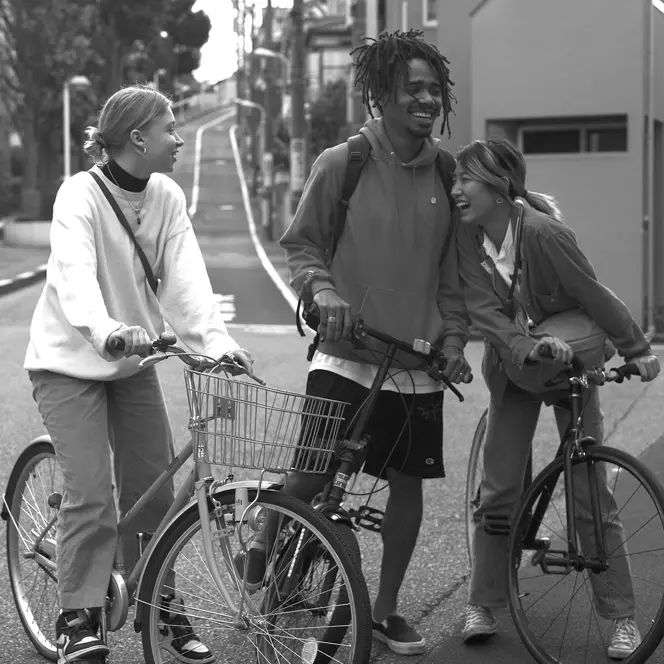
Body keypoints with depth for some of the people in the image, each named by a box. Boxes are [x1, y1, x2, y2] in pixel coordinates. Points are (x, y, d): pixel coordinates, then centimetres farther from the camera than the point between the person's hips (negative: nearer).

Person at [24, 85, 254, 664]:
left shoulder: (167, 198, -3)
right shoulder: (80, 194, -19)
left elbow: (185, 276, -12)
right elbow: (74, 274, -35)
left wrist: (217, 340, -28)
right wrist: (107, 331, -53)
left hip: (133, 361, 6)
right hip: (70, 361, -5)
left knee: (154, 489, 8)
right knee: (91, 493, -12)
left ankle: (159, 603, 24)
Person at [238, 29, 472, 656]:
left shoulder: (445, 174, 5)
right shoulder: (340, 164, -7)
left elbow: (453, 270, 13)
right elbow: (299, 243, 1)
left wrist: (454, 338, 5)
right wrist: (323, 289, -17)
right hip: (345, 354, -4)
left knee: (408, 483, 7)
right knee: (312, 474, -10)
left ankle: (385, 609, 24)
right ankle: (262, 548, 22)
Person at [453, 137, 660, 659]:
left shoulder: (544, 232, -27)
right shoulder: (467, 238, -12)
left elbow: (594, 295, -18)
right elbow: (484, 309, -18)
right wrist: (529, 347, -34)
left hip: (574, 362, -4)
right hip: (514, 367, 4)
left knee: (591, 495, -2)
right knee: (499, 490, 2)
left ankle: (622, 617, 8)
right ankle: (483, 605, 14)